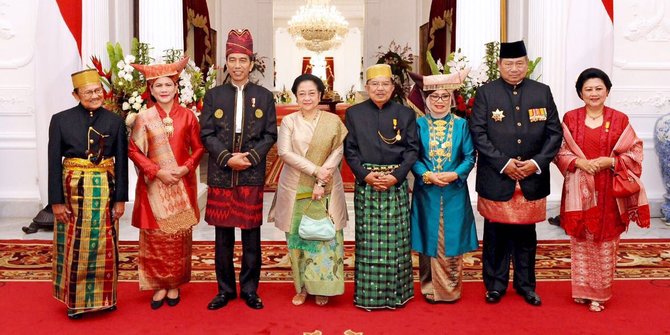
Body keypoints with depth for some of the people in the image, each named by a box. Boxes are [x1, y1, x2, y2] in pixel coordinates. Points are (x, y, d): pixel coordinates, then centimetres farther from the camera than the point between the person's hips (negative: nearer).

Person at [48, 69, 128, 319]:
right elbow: (54, 163, -2)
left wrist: (120, 198, -1)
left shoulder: (115, 121, 1)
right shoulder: (61, 120, -2)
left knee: (104, 247, 8)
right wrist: (56, 201, -6)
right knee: (74, 248, 7)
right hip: (73, 191, -1)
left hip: (105, 191, 1)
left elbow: (121, 163, 2)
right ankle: (75, 300, 24)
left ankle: (104, 297, 25)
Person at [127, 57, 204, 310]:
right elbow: (133, 150, -2)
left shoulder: (187, 116, 1)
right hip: (153, 185, -1)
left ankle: (174, 284, 21)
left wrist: (186, 168, -11)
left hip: (182, 185, 1)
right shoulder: (143, 118, -1)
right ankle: (158, 285, 17)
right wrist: (157, 171, -12)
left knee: (179, 236, 7)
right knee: (155, 237, 3)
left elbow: (198, 148, 5)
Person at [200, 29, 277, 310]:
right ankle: (225, 289, 21)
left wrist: (250, 157, -12)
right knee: (223, 236, 8)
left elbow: (270, 134, 2)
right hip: (220, 176, 1)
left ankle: (250, 289, 19)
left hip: (252, 176, 0)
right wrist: (227, 158, -12)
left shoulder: (264, 96, 6)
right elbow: (206, 134, 2)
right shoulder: (213, 95, 7)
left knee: (251, 235, 6)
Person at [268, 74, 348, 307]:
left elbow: (337, 153, -3)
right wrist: (315, 170, -15)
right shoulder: (289, 121, 2)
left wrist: (321, 182, -13)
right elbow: (284, 152, -8)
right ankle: (302, 287, 18)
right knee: (297, 237, 5)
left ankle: (321, 288, 16)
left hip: (326, 190, 0)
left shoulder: (333, 121, 2)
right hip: (295, 189, 0)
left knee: (325, 236, 2)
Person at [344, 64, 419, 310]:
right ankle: (367, 294, 15)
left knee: (396, 239, 4)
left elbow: (412, 149, 2)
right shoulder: (353, 113, 6)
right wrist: (366, 175, -12)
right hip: (365, 182, 0)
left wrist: (396, 175, -12)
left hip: (397, 183, 0)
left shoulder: (406, 114, 5)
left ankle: (396, 292, 18)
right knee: (368, 240, 3)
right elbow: (350, 150, 3)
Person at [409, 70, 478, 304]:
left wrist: (455, 174, -15)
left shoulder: (461, 125, 3)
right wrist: (427, 175, -16)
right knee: (428, 241, 6)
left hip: (454, 193, 0)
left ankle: (450, 289, 19)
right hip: (426, 192, 0)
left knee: (451, 240, 5)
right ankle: (430, 288, 20)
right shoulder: (419, 124, 3)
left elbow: (469, 157, 1)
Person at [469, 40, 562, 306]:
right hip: (496, 179, -2)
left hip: (532, 179, 2)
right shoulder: (485, 93, -1)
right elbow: (478, 133, -7)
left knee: (526, 234, 13)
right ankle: (496, 284, 22)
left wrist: (537, 162, -9)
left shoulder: (542, 92, 6)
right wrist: (504, 163, -14)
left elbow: (555, 132, 5)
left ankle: (526, 284, 28)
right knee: (496, 234, 8)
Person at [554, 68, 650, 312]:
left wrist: (610, 161, -14)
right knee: (580, 240, 8)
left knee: (605, 241, 6)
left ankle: (599, 293, 20)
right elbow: (561, 152, 3)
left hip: (608, 191, 0)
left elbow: (635, 153, 1)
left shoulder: (620, 120, 1)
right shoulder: (570, 118, 3)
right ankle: (582, 290, 23)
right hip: (579, 190, 1)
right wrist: (579, 162, -14)